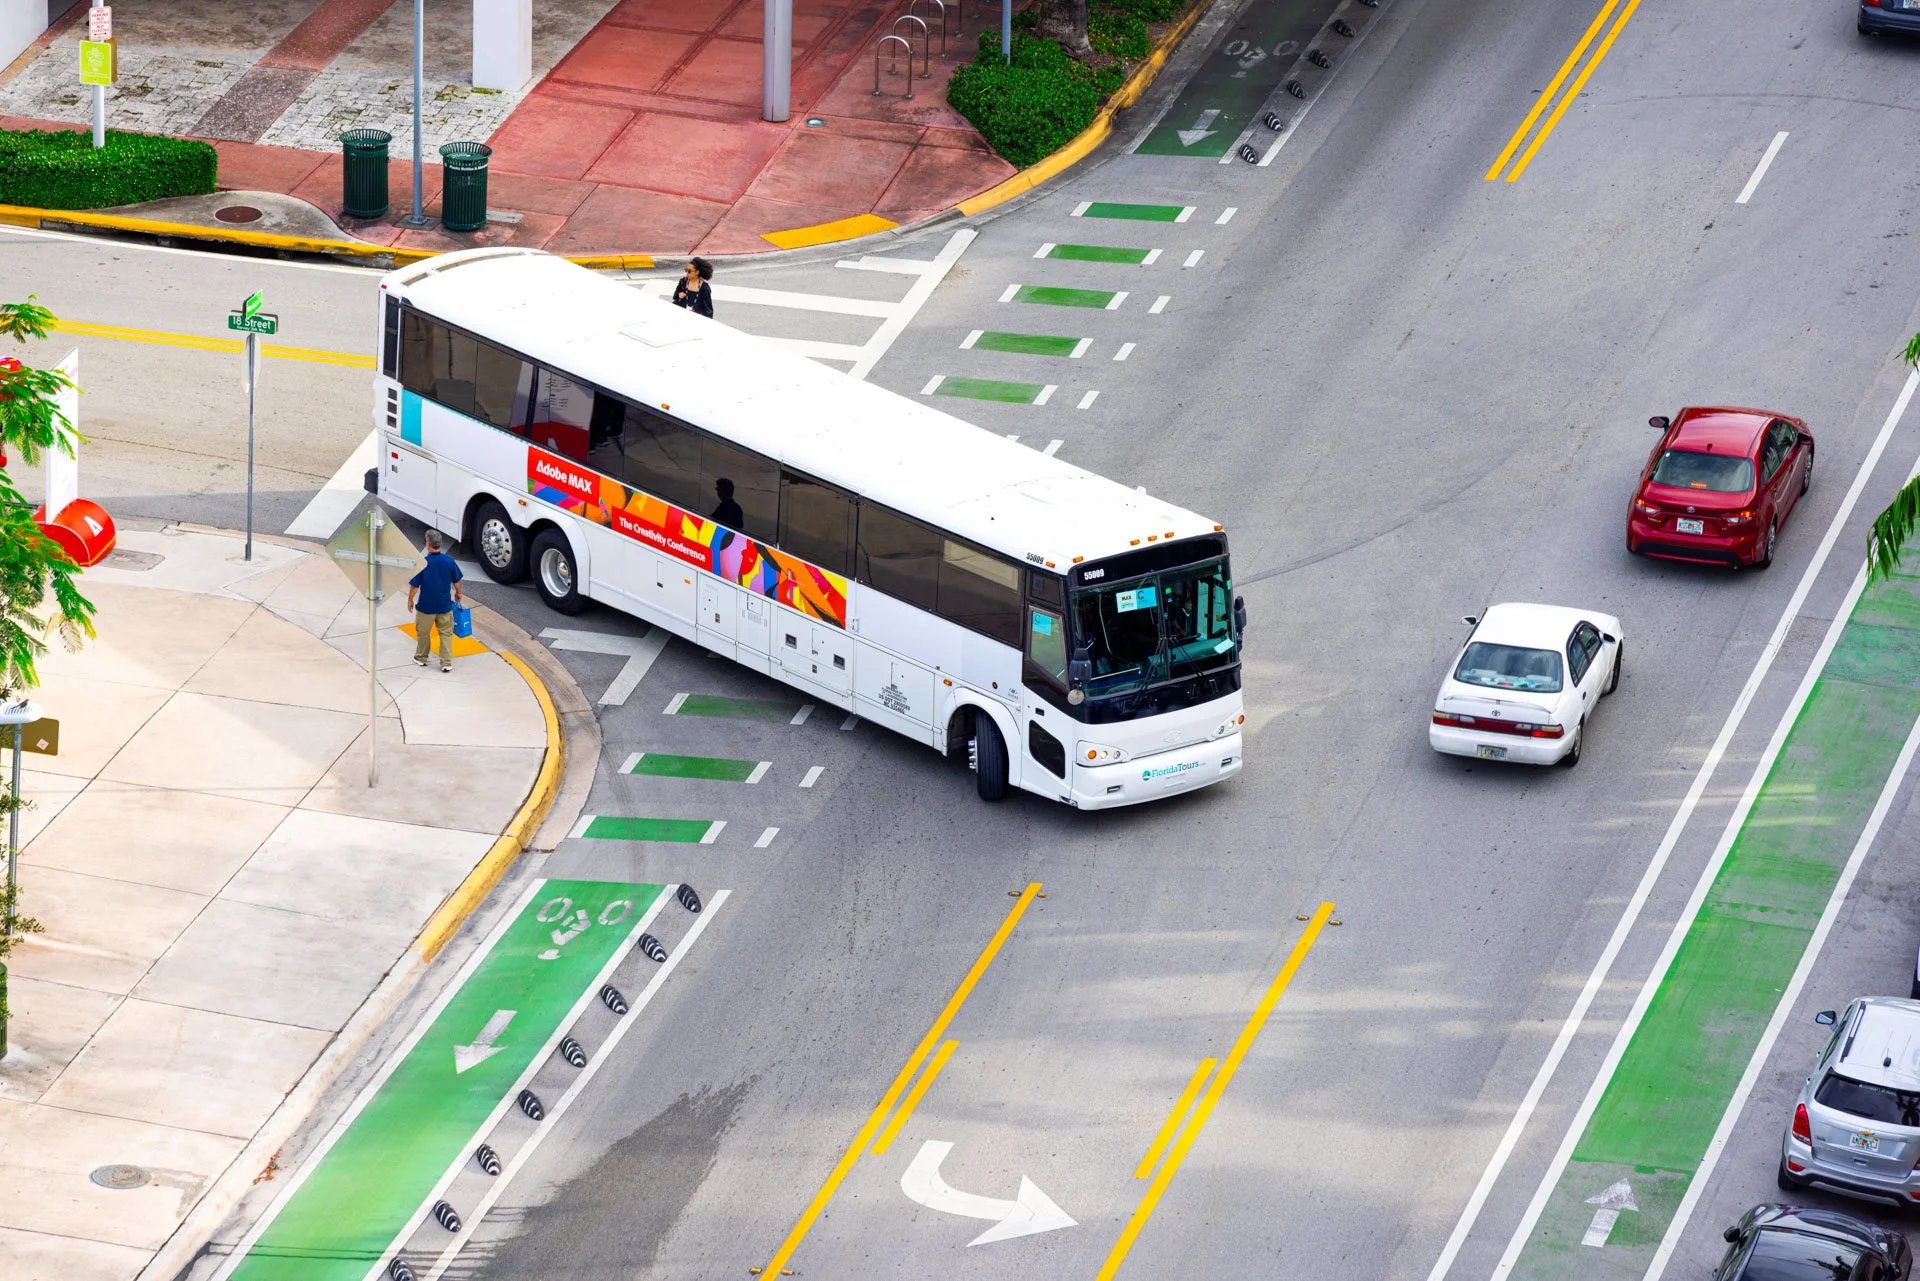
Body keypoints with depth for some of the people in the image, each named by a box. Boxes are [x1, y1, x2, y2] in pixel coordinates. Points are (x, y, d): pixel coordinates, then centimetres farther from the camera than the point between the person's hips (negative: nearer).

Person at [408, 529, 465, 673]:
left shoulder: (422, 563, -19)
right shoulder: (449, 561, -11)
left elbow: (414, 585, -11)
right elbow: (456, 581, 3)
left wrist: (410, 599, 6)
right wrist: (458, 593, 23)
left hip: (426, 606, -2)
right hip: (445, 605, 2)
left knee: (423, 632, 19)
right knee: (446, 634, 12)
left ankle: (421, 657, 34)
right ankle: (446, 663, 9)